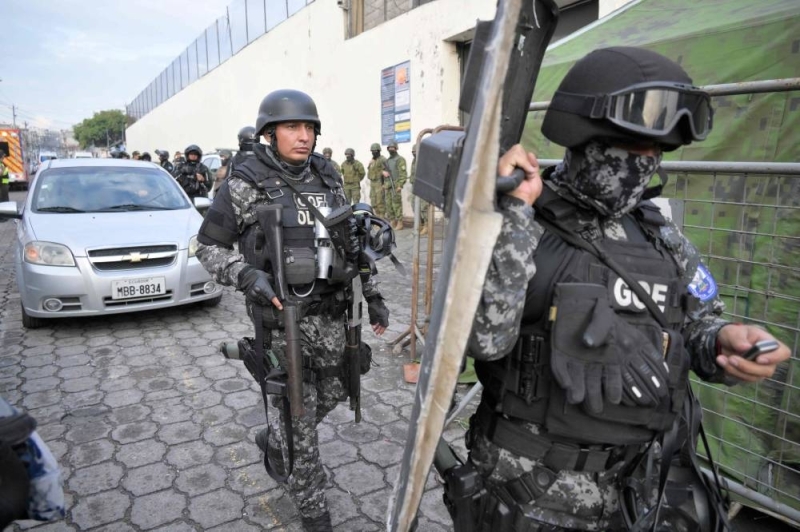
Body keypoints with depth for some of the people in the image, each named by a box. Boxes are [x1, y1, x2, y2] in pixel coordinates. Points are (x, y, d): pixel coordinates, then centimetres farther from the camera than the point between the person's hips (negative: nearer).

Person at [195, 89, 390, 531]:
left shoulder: (328, 180, 5)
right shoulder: (244, 185, -9)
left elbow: (351, 243, 12)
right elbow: (209, 246, -2)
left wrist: (372, 294, 7)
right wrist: (247, 276, -21)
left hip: (329, 311, 5)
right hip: (280, 315, -5)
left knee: (333, 391, 17)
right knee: (299, 410, 4)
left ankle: (273, 440, 46)